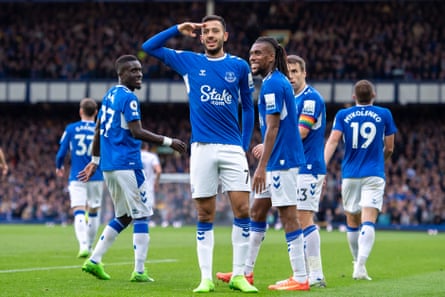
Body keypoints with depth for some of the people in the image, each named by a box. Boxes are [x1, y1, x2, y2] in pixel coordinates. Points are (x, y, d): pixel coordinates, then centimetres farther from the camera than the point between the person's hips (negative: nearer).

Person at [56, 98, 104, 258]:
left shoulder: (71, 129, 1)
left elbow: (61, 153, 2)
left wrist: (59, 167, 22)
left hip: (77, 178, -1)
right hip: (96, 177, 1)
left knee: (79, 212, -8)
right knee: (93, 212, 16)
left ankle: (83, 245, -28)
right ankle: (90, 245, 23)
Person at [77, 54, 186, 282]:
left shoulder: (109, 95, 16)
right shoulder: (128, 97, -12)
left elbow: (98, 131, 21)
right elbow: (137, 132, -19)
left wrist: (95, 161, 28)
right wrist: (168, 142, -14)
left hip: (108, 165, 9)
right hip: (127, 165, -9)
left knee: (123, 217, 18)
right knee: (141, 216, -3)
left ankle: (94, 260, 13)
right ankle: (139, 271, -5)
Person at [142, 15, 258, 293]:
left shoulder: (240, 66, 6)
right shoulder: (189, 61, 7)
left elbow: (248, 108, 13)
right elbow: (149, 47, 10)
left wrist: (245, 146, 7)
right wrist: (178, 29, 3)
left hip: (233, 148, 0)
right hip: (202, 148, 0)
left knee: (242, 210, -7)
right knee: (205, 216, 2)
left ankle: (239, 275, 1)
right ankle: (206, 278, 6)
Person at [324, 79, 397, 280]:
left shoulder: (343, 115, 6)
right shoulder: (384, 115, 5)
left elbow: (333, 141, -7)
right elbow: (389, 148, 9)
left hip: (349, 175, 2)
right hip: (374, 175, -2)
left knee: (352, 221, 17)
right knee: (368, 221, -11)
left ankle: (357, 263, 28)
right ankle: (360, 266, -26)